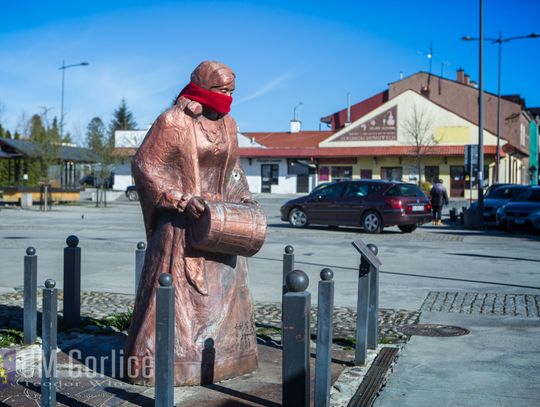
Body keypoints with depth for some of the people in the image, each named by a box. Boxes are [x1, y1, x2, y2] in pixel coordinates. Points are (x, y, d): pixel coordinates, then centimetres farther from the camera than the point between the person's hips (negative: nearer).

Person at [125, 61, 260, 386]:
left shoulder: (227, 124, 9)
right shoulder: (173, 121, -11)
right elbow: (144, 165, -13)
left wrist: (243, 196, 4)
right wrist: (183, 199, -21)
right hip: (181, 222, -7)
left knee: (223, 289, 13)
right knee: (175, 290, -6)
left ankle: (220, 357, 27)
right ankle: (158, 363, 3)